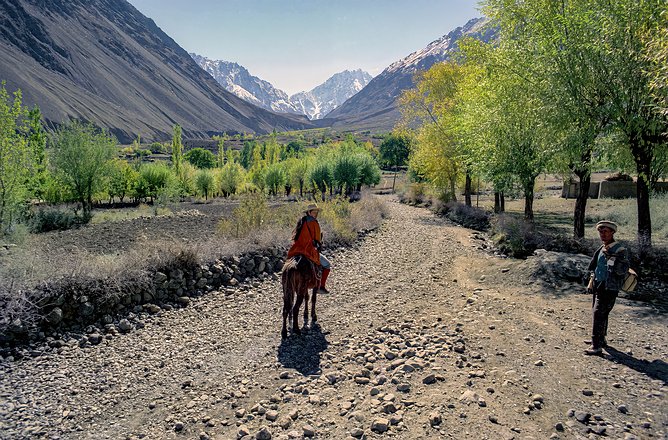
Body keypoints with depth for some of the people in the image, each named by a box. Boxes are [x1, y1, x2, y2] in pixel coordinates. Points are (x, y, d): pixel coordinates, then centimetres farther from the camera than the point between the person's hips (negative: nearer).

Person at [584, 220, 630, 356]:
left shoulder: (620, 250, -12)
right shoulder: (601, 249, 12)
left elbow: (622, 270, -23)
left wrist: (611, 257, -28)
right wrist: (591, 282, 16)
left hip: (609, 289, -8)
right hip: (598, 287, 8)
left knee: (598, 314, -13)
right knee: (601, 315, 17)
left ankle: (596, 346, -12)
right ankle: (601, 340, 31)